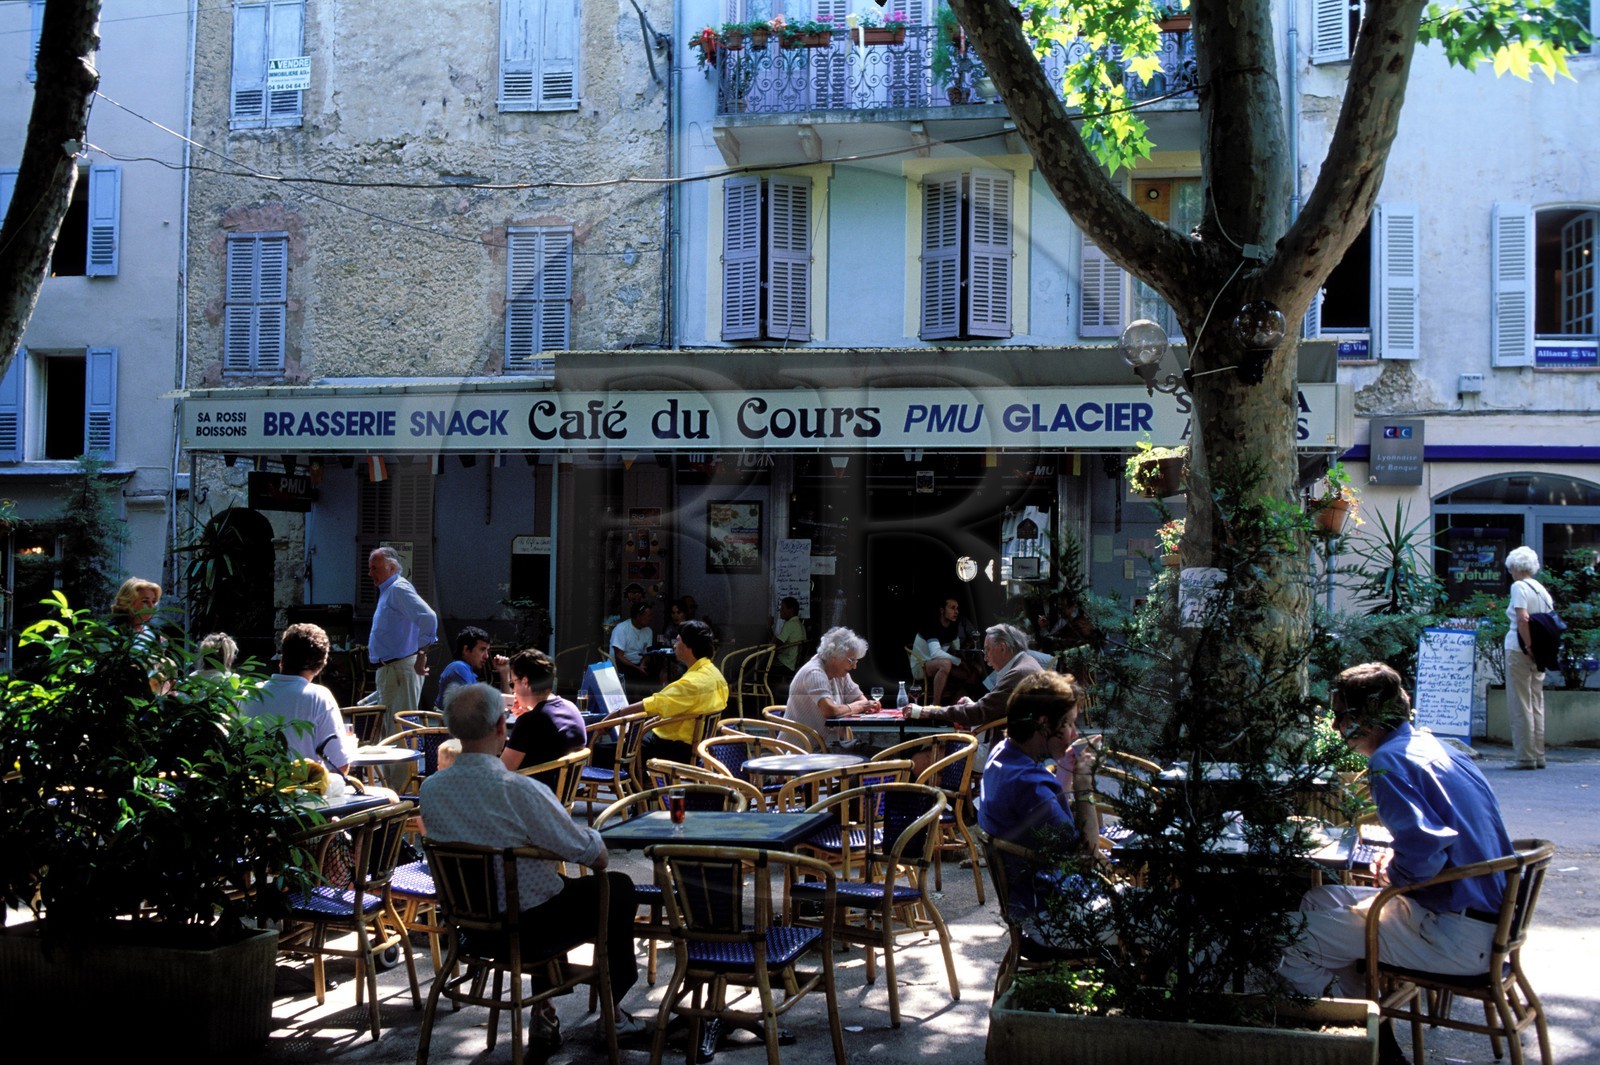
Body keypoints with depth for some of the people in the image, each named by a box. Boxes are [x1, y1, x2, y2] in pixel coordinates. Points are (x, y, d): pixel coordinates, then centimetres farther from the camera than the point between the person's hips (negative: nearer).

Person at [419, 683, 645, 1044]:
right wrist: (599, 847, 5)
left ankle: (545, 1008, 36)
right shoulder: (519, 790, -29)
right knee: (618, 887, 18)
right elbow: (588, 852, -20)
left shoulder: (430, 788, -11)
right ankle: (612, 1007, 31)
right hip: (530, 926, -6)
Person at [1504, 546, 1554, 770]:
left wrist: (1528, 646, -17)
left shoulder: (1519, 586, -9)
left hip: (1519, 649, -7)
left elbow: (1522, 619, -21)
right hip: (1539, 653, 7)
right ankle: (1538, 756, 14)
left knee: (1520, 705, -2)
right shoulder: (1542, 589, 12)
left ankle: (1526, 757, -1)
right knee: (1537, 704, 12)